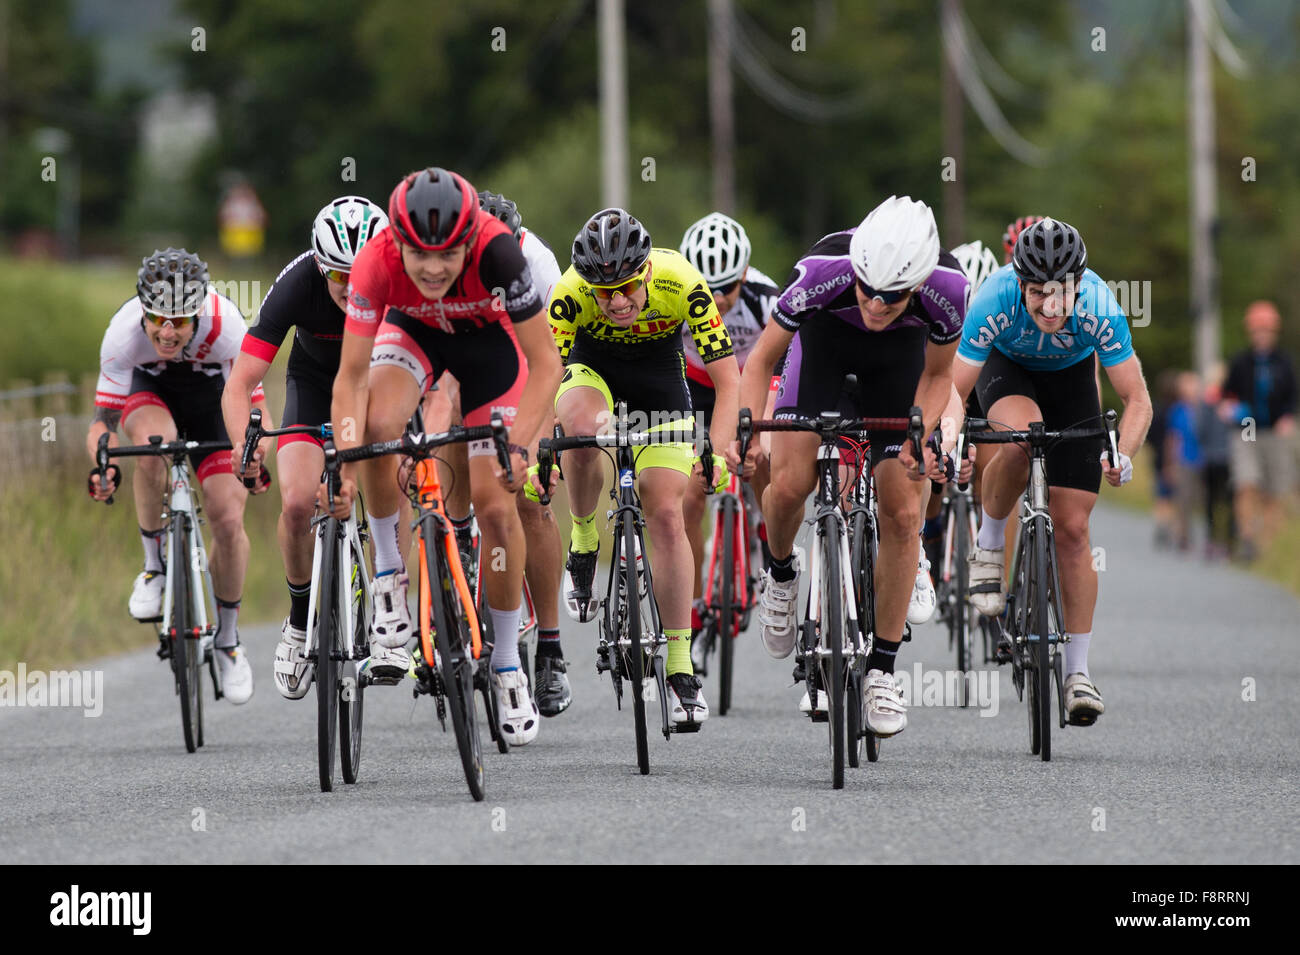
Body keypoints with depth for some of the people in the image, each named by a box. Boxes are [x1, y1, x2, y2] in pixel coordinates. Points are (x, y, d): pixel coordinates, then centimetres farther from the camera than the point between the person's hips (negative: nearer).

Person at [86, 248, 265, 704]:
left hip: (211, 396, 0)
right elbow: (105, 415, -28)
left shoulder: (224, 324, -36)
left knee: (228, 521, -13)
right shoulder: (124, 332, -34)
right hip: (148, 391, 0)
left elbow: (252, 405, -29)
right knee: (152, 442, -38)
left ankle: (227, 638, 11)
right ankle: (155, 563, -16)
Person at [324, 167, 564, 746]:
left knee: (496, 506, -7)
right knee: (378, 427, -31)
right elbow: (352, 375, -29)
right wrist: (345, 467, -39)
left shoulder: (496, 251, -39)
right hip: (412, 330, 1)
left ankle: (507, 663, 10)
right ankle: (389, 573, -7)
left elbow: (543, 363, -33)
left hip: (488, 339, -1)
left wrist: (520, 445, -44)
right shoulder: (377, 263, -35)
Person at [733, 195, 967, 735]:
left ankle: (881, 671, 2)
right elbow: (762, 358, -23)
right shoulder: (822, 273, -39)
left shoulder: (947, 289, -35)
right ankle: (781, 576, 16)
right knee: (789, 484, -19)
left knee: (903, 513, -9)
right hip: (825, 337, -1)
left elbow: (937, 375, -13)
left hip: (900, 354, 1)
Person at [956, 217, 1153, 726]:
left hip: (1071, 378, 1)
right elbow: (954, 393, -31)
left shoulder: (1099, 308, -35)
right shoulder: (995, 302, -36)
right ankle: (989, 547, -12)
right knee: (1022, 435, -37)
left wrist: (1123, 455, -47)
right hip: (1006, 366, -1)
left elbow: (1138, 400, -29)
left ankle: (1078, 672, 1)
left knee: (1072, 529, -6)